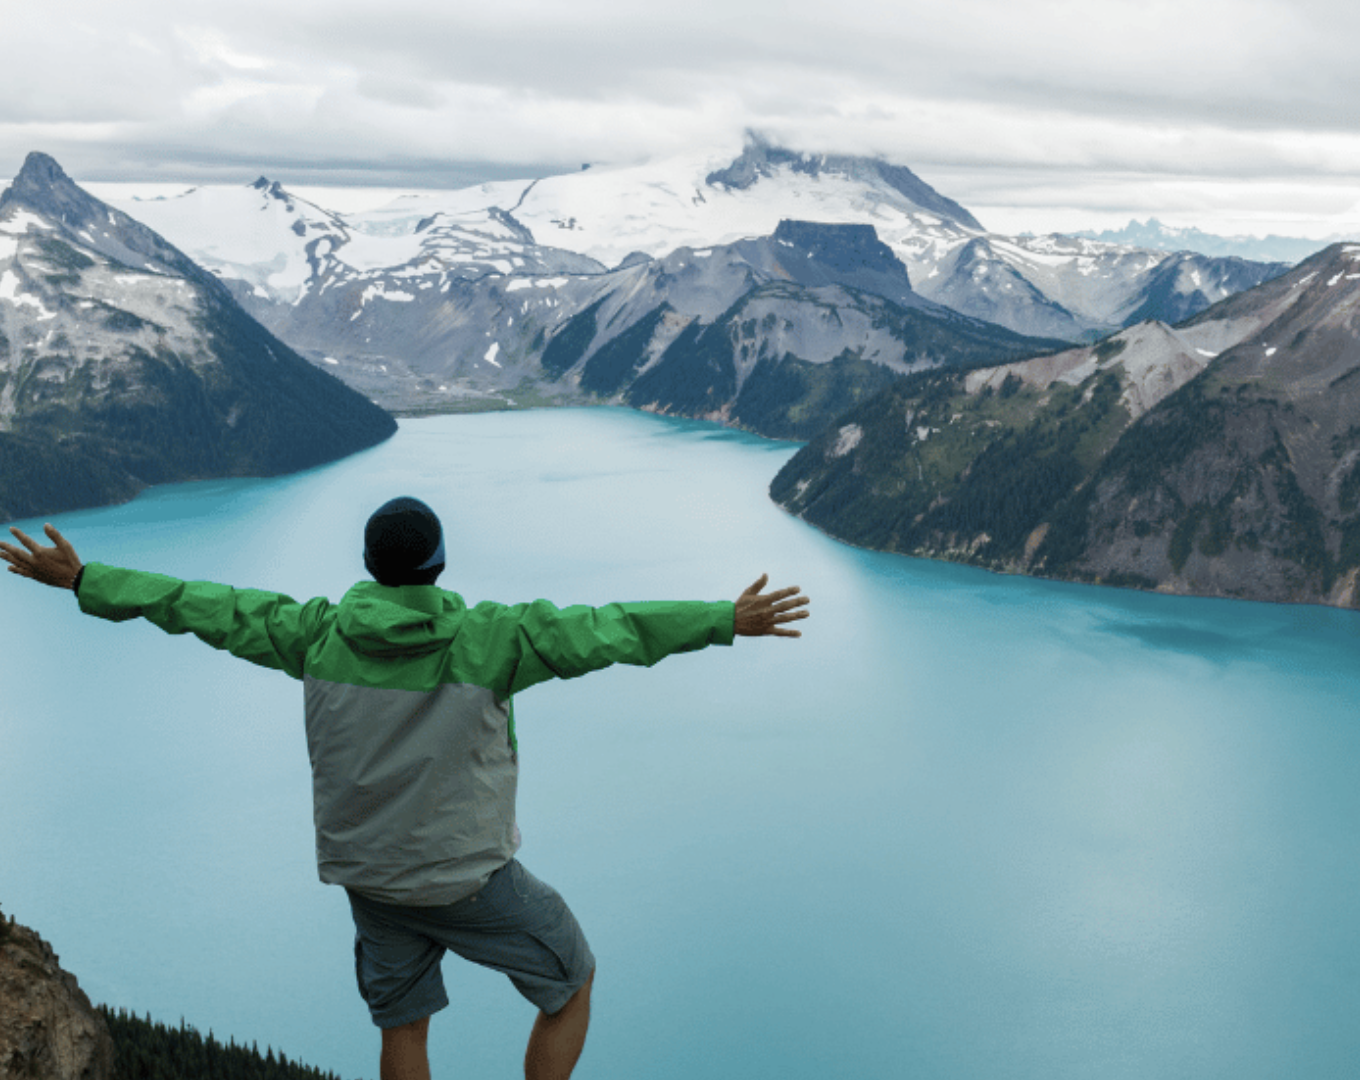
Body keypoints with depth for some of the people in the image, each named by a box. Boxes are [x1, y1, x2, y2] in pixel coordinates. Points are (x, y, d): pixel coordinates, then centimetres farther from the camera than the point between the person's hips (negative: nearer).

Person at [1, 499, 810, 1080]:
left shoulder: (320, 635, -9)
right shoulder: (482, 639, -21)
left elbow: (204, 607, -3)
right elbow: (604, 631, -26)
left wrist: (82, 581, 6)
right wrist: (725, 622, -25)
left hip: (369, 875, 5)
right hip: (470, 876, -4)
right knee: (571, 983, 17)